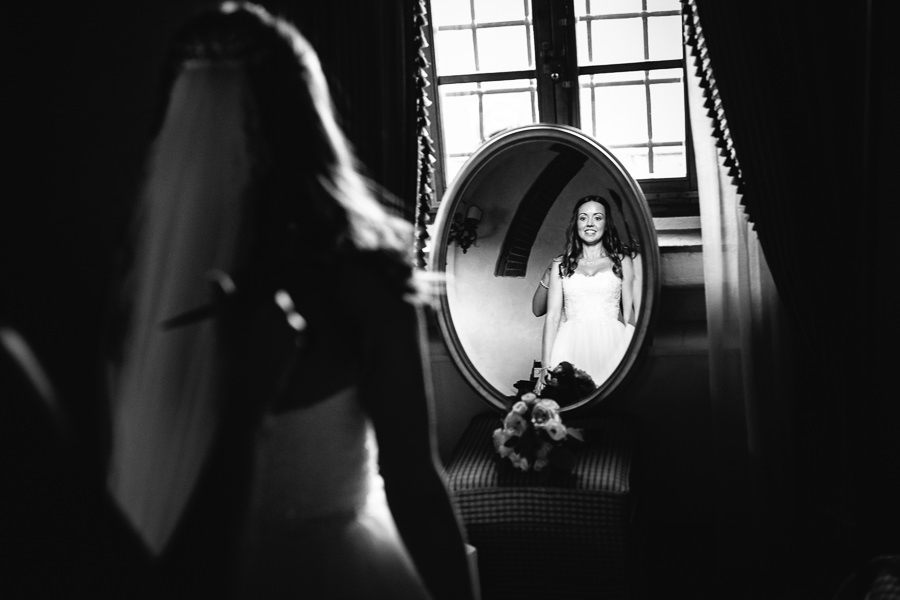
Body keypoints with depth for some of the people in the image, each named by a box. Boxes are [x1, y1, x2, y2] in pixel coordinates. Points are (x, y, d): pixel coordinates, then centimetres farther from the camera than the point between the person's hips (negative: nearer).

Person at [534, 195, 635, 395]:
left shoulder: (622, 262, 12)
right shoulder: (561, 265, 13)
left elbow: (629, 314, 7)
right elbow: (552, 316, 7)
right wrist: (546, 366, -3)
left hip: (611, 344, 0)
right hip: (571, 347, 0)